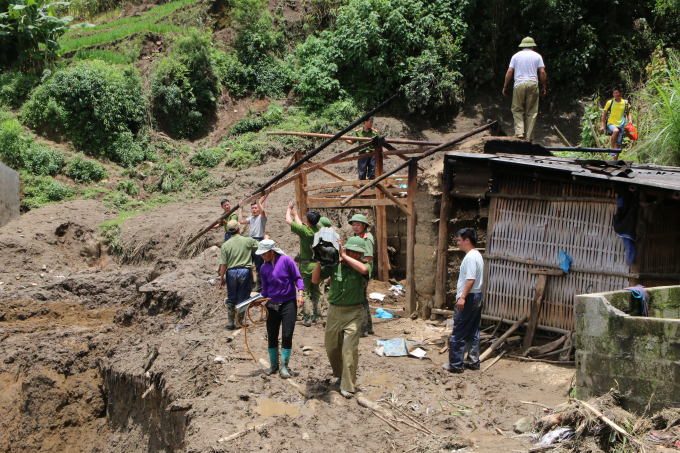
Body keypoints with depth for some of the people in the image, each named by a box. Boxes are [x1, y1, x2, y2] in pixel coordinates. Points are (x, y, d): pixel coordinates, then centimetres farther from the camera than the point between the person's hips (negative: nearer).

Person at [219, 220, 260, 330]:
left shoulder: (225, 245, -3)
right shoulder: (248, 241, -5)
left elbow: (223, 264, -5)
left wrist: (221, 278, 3)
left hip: (231, 272, 1)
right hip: (245, 271, -1)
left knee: (231, 299, 13)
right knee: (242, 298, 8)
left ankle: (230, 322, 13)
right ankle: (240, 321, 11)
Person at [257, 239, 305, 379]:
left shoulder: (286, 260, -7)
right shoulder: (264, 268, 7)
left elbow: (297, 278, -4)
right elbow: (265, 289, 13)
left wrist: (300, 293, -16)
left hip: (289, 303, -4)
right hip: (272, 304, 4)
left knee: (287, 335, -6)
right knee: (271, 336, 4)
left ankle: (284, 366, 5)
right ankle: (274, 365, 21)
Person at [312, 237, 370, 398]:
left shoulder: (364, 266, -6)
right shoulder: (334, 265, 0)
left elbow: (363, 269, -32)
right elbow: (315, 280, 1)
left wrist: (344, 256, -24)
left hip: (353, 313, -3)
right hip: (334, 311, 3)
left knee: (350, 350, -10)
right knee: (331, 347, 14)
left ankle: (348, 386, 0)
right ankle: (339, 374, 39)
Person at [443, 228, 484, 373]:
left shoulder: (470, 257, -17)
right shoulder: (477, 255, 14)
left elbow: (470, 280, -24)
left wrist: (462, 297, -26)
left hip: (469, 298, -10)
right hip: (477, 297, 11)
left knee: (458, 333, -5)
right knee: (473, 332, 14)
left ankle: (455, 364, -1)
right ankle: (473, 361, 19)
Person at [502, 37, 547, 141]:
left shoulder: (516, 56, 12)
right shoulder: (537, 56, 11)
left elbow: (509, 72, 5)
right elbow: (542, 72, 2)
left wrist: (505, 87, 9)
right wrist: (544, 88, 8)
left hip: (519, 85, 0)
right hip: (533, 84, 0)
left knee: (517, 110, 6)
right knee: (531, 112, 3)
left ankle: (519, 132, -12)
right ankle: (529, 137, 0)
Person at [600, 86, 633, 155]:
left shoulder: (626, 103, 7)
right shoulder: (610, 102, 2)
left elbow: (628, 113, 15)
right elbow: (604, 114, 7)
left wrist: (630, 120, -5)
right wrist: (602, 125, -1)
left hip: (621, 125, 3)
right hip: (611, 124, -2)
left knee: (618, 145, 0)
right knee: (616, 131, -37)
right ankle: (612, 148, -28)